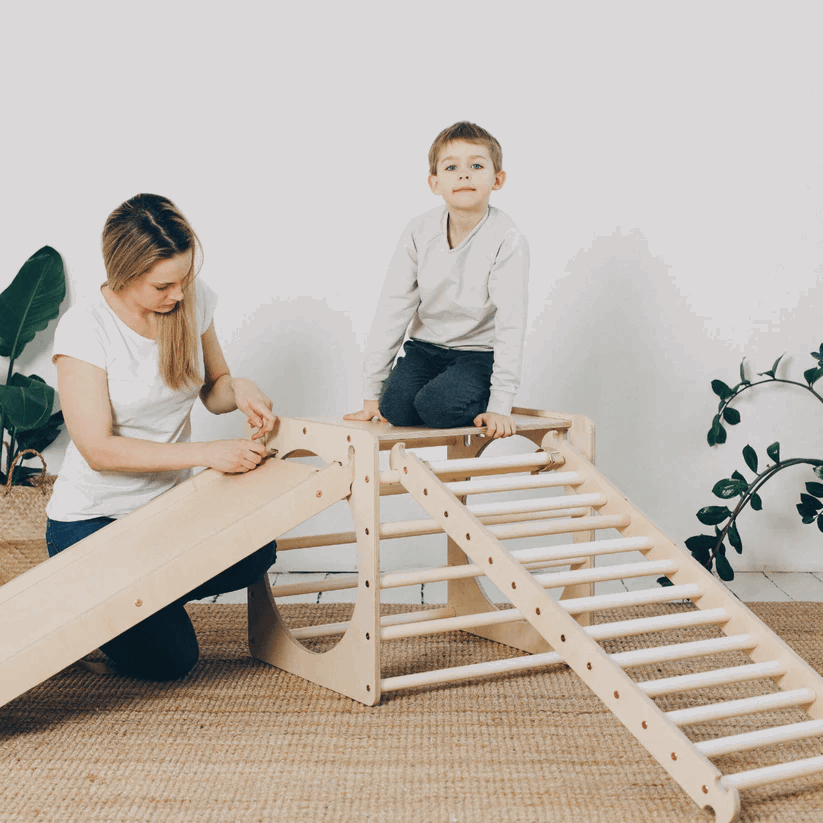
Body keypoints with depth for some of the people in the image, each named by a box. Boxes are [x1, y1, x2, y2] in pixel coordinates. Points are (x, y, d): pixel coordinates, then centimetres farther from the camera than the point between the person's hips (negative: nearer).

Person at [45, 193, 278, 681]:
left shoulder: (194, 299, -6)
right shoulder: (85, 328, -21)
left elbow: (211, 389, 8)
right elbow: (98, 450, -23)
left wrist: (238, 389, -17)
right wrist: (206, 453, -28)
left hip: (170, 503, 6)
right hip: (91, 521, -5)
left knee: (256, 553, -23)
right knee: (166, 661, -13)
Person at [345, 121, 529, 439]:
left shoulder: (507, 241, -18)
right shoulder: (420, 232, -7)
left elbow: (510, 323, -19)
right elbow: (392, 308, -4)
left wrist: (500, 405, -23)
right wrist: (372, 392, -4)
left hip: (479, 353, -3)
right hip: (425, 346, 3)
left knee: (437, 407, -28)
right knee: (396, 408, -22)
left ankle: (480, 401, 4)